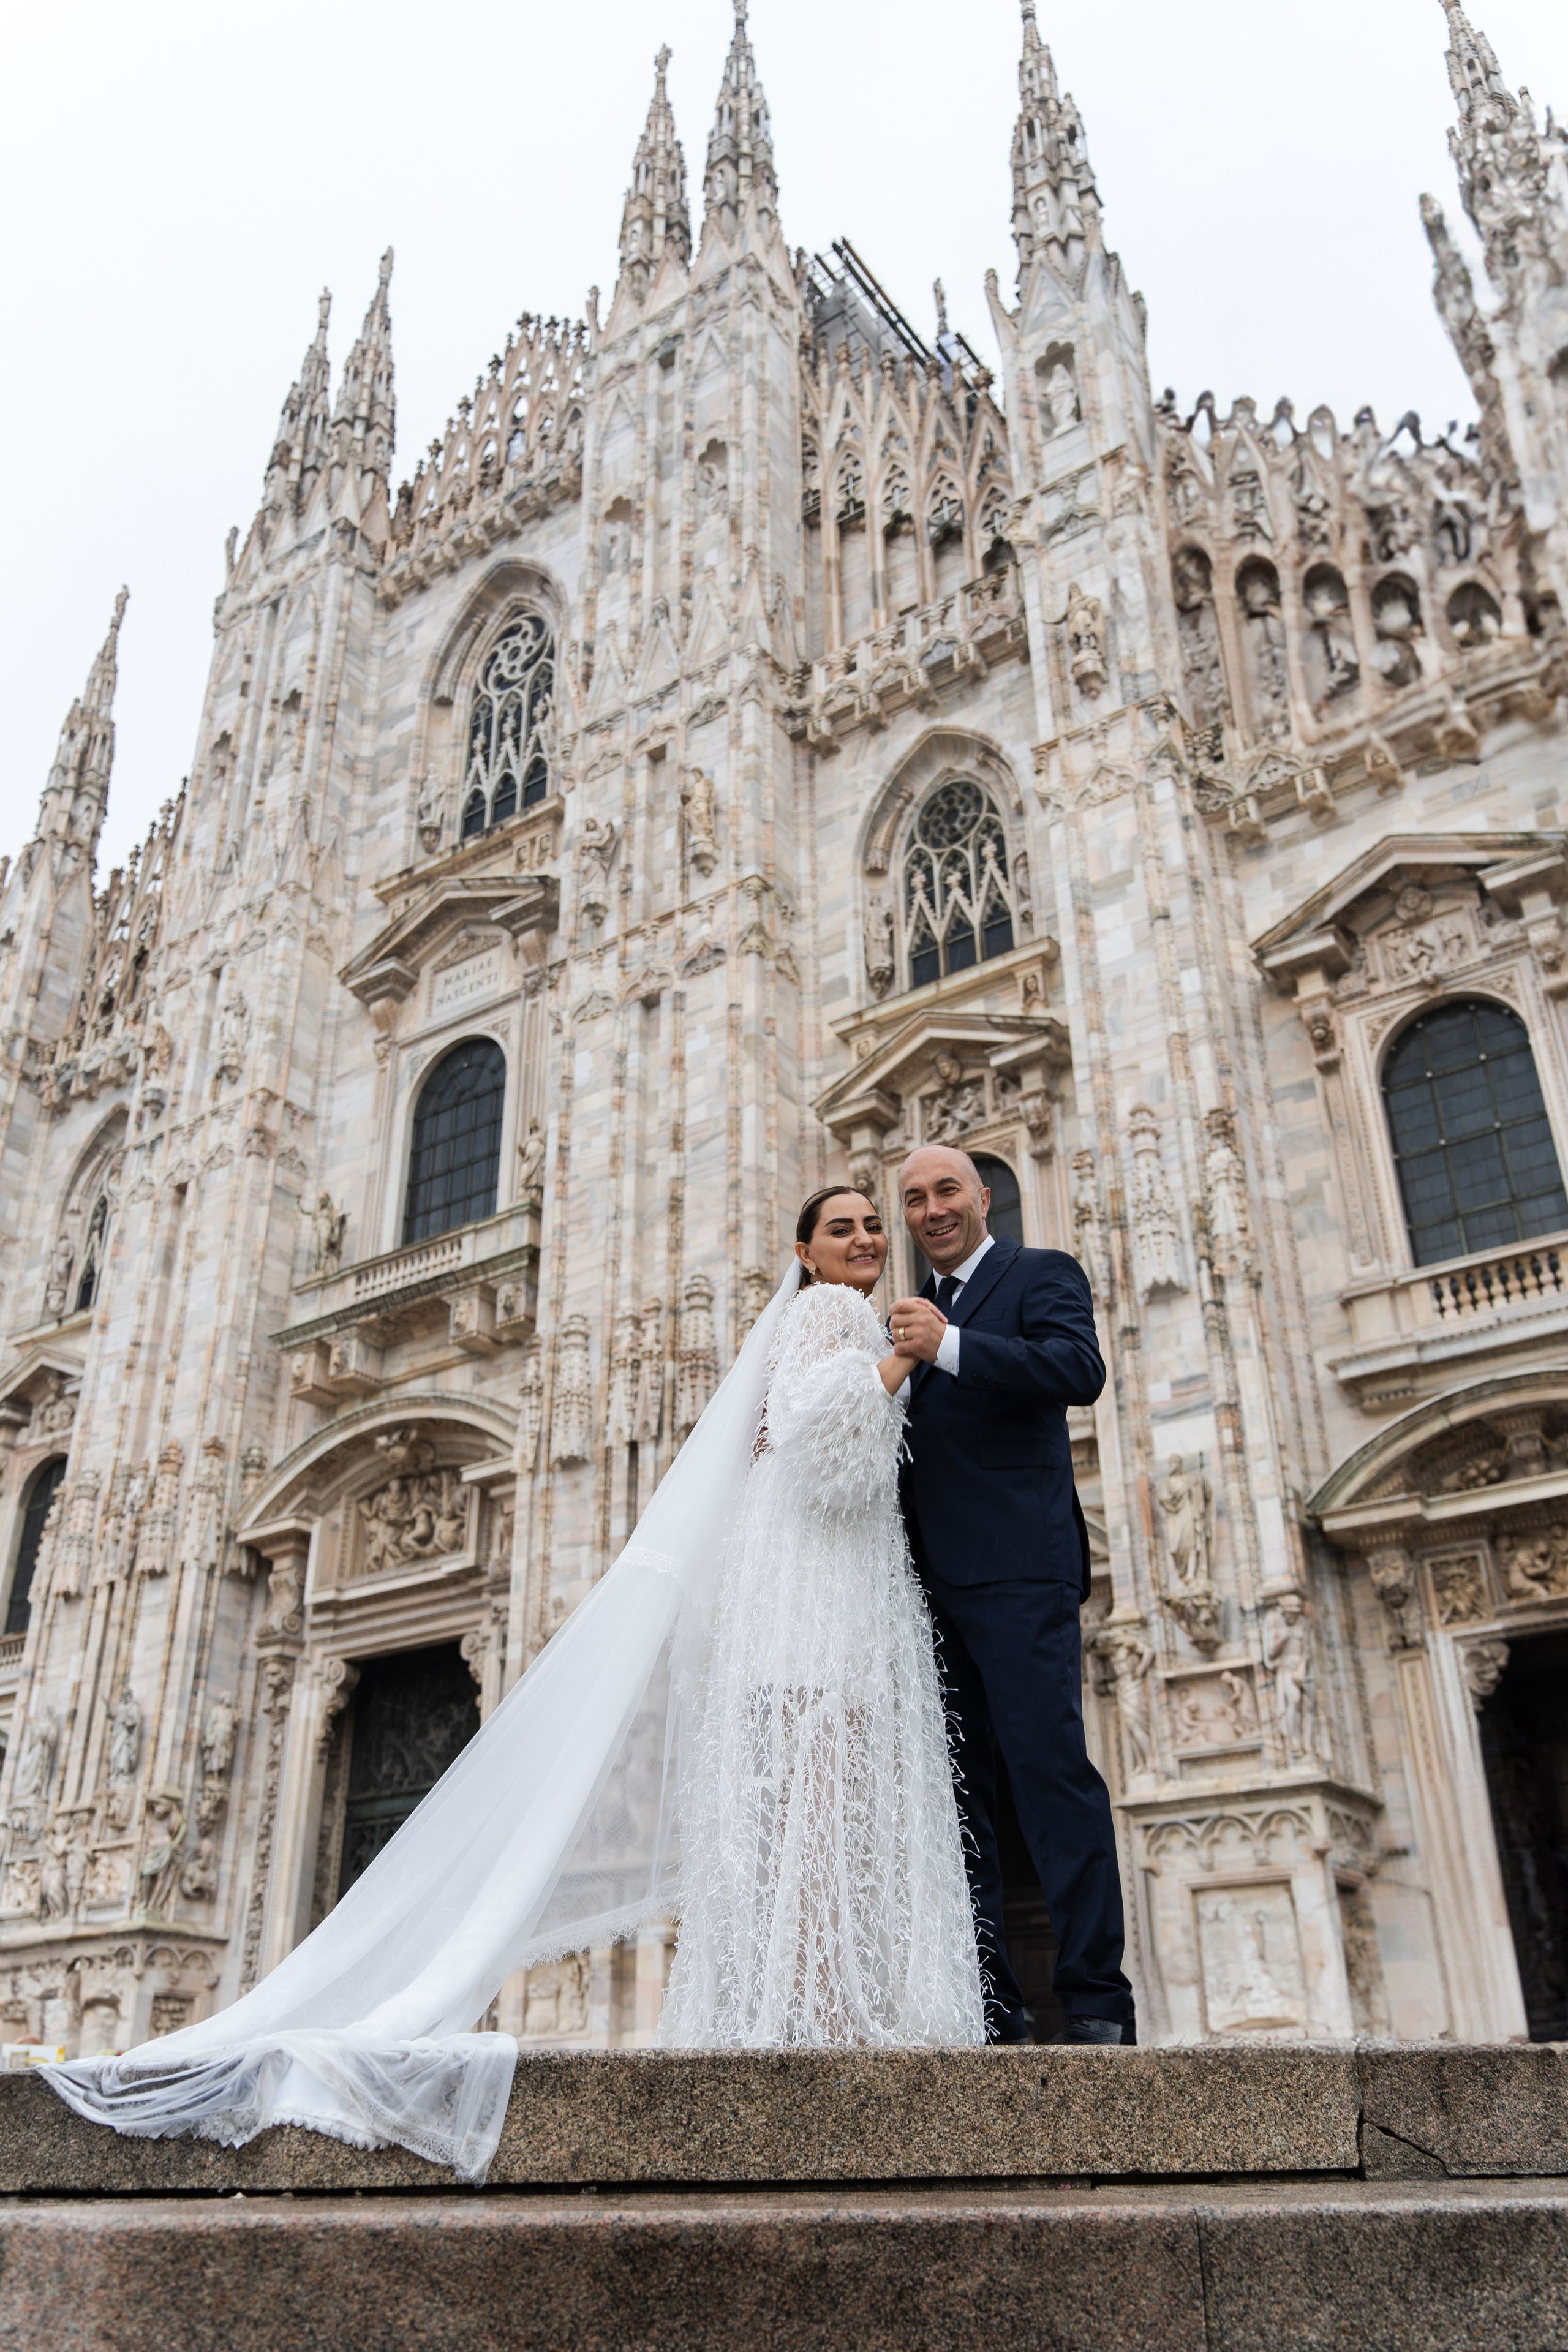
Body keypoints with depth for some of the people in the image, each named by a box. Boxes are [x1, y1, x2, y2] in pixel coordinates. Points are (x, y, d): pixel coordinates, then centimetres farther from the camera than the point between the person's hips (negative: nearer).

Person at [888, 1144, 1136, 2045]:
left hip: (1016, 1567, -6)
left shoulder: (1042, 1274, 5)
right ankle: (987, 2004, 11)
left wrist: (950, 1347, -19)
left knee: (1051, 1762, -10)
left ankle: (1098, 1999, -4)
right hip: (932, 1580, 7)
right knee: (956, 1788, 6)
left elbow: (1081, 1370, -13)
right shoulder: (915, 1312, 24)